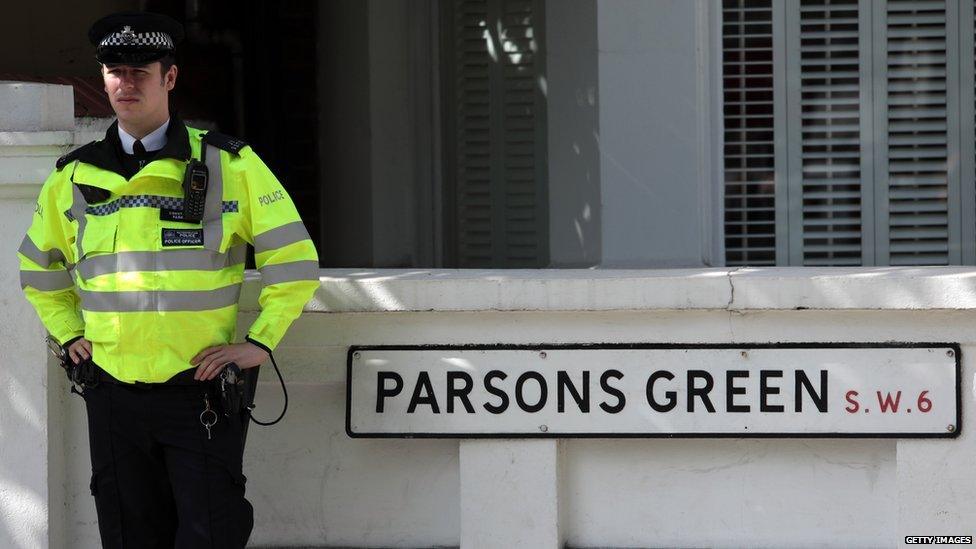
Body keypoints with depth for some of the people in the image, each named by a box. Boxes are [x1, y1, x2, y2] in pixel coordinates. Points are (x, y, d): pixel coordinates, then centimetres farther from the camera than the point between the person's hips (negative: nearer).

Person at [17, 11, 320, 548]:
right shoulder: (74, 177, 8)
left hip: (202, 388, -3)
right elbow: (39, 266, 24)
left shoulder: (229, 165, -1)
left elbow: (293, 261, 1)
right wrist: (70, 335, 14)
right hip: (113, 395, 3)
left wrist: (260, 342, -5)